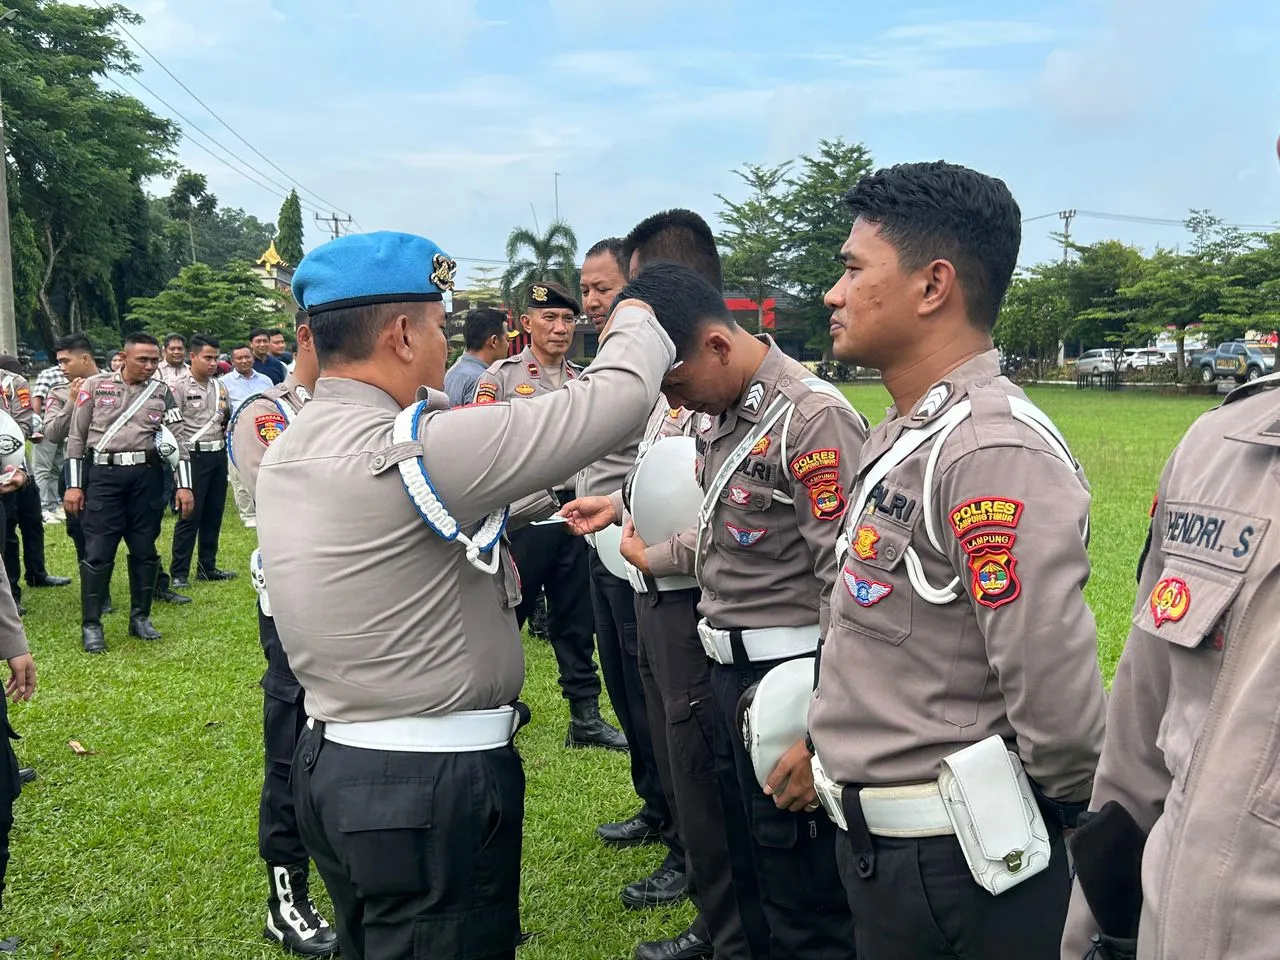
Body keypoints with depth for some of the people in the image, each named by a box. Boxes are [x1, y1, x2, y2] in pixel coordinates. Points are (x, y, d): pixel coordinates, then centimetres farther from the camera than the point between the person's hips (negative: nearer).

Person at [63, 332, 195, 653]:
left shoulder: (162, 393, 7)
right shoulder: (95, 386, 2)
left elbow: (177, 440, 6)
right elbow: (76, 438, 5)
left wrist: (184, 486, -2)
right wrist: (73, 485, 1)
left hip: (147, 476, 2)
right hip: (103, 474, -2)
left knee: (145, 549, 7)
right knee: (98, 551, -3)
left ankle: (140, 617, 19)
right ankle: (91, 625, 4)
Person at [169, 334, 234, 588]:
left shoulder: (219, 386, 11)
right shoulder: (179, 387, -8)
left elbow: (230, 418, 24)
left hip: (219, 454, 6)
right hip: (195, 456, -6)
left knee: (214, 515, 11)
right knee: (190, 516, -4)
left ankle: (207, 567, 21)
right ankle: (178, 573, 3)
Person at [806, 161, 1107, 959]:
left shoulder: (994, 455, -25)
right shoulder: (904, 437, 8)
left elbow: (1057, 701, -27)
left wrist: (1075, 820, -10)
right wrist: (827, 742, 14)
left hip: (957, 863, -9)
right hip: (879, 844, 9)